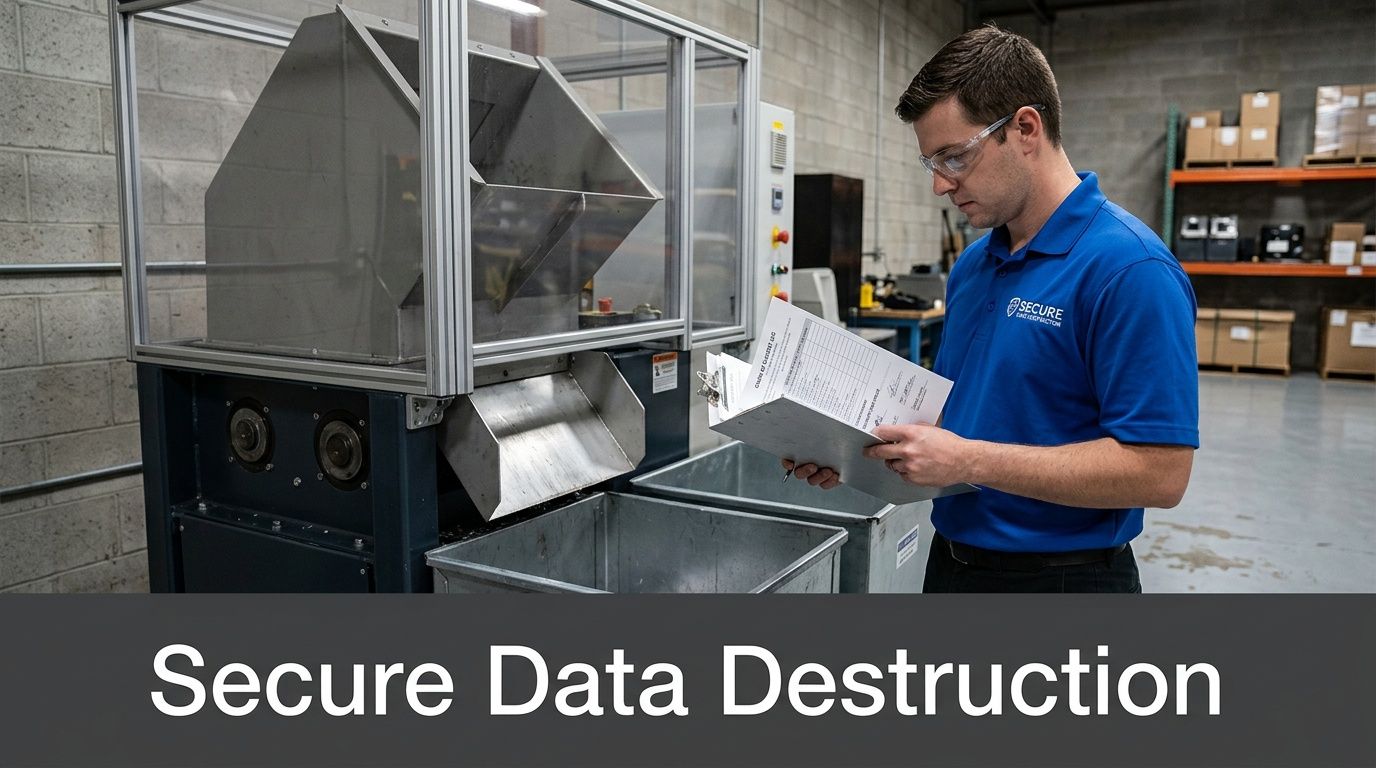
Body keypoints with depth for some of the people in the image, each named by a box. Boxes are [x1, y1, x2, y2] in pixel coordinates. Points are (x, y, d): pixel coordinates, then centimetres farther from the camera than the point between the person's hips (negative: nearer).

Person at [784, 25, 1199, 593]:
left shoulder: (1129, 267, -20)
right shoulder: (972, 265, 6)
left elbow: (1159, 471, -23)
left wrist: (969, 461, -25)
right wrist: (863, 449, -4)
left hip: (1060, 574, -7)